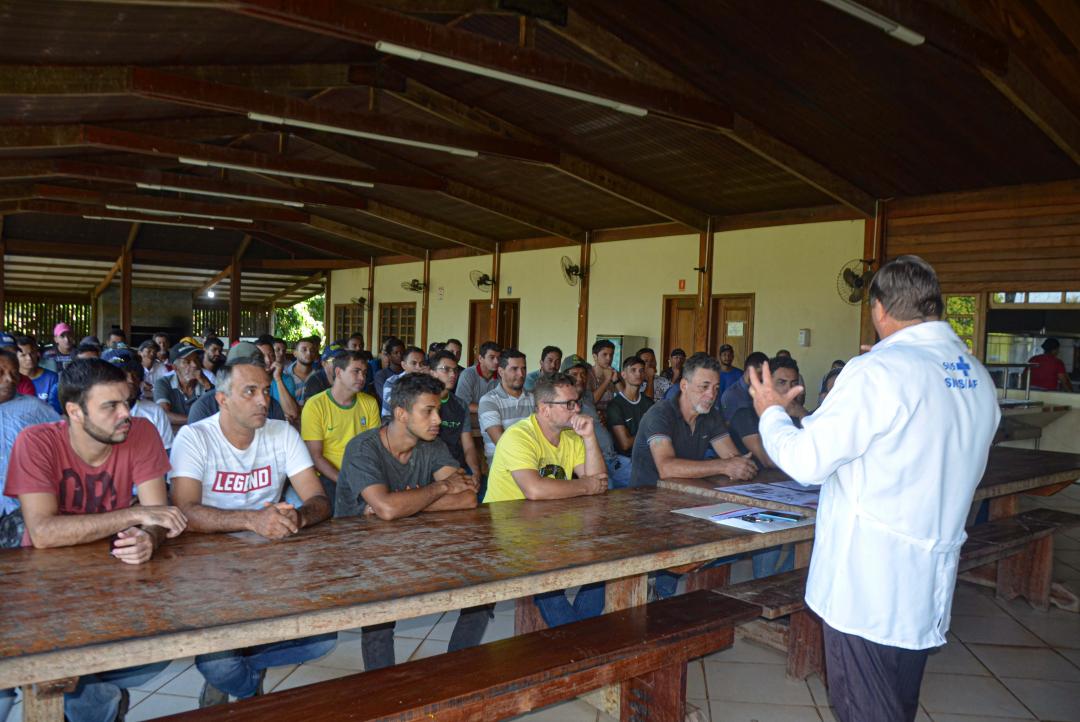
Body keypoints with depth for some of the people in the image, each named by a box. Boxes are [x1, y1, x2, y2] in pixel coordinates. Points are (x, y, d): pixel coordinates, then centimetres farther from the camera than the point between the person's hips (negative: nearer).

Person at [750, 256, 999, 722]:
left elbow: (806, 460, -17)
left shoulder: (878, 371, -19)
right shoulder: (979, 380, 6)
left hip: (867, 585, -8)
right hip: (930, 587, 8)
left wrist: (771, 412, 2)